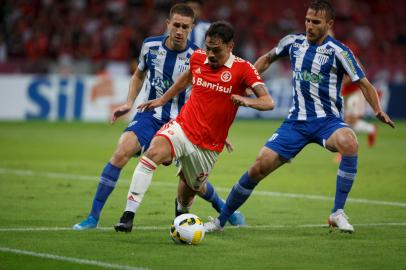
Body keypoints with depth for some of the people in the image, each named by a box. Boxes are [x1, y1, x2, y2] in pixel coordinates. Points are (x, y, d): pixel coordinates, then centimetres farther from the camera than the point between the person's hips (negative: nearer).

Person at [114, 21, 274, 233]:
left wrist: (246, 101, -38)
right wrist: (162, 100, 25)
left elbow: (268, 102, -18)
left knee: (190, 189, 14)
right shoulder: (198, 58, 1)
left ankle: (182, 210, 54)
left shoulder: (242, 69, -11)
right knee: (153, 153, -29)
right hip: (182, 127, 1)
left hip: (209, 144, -1)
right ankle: (129, 213, -28)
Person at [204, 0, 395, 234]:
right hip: (297, 121, 3)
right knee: (259, 167, -8)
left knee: (349, 143, -38)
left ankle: (338, 213, -27)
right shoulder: (294, 42, 6)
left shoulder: (338, 51, -7)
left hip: (327, 120, -3)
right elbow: (268, 59, 26)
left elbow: (364, 84, -6)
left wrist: (378, 110, -23)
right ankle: (220, 220, 9)